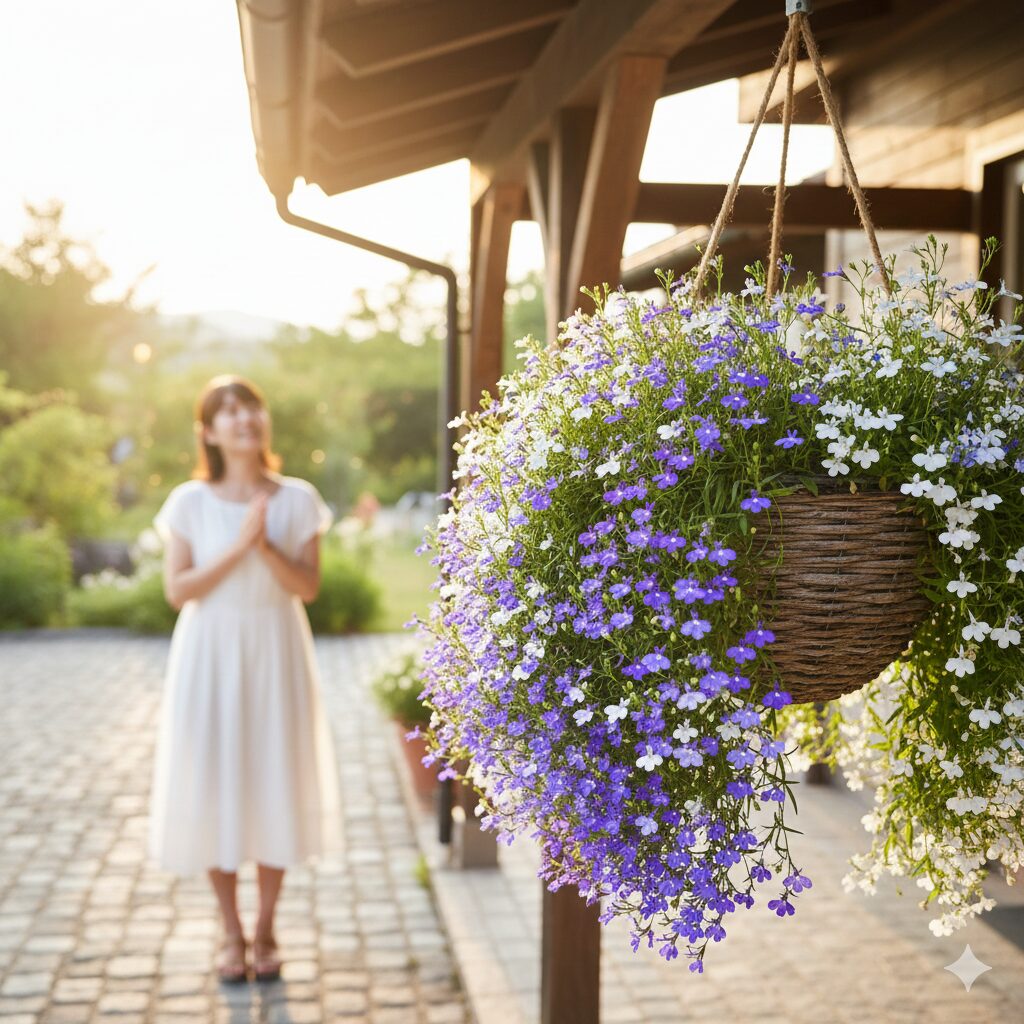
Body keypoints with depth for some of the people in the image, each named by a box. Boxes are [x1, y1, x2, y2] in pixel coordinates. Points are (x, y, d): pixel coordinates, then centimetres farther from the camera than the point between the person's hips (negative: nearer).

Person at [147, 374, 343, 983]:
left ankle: (266, 931, 20)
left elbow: (309, 587, -5)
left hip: (277, 655, 1)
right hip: (211, 656, 0)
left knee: (276, 785, 4)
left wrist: (266, 546, -21)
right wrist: (236, 550, -19)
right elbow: (177, 590, -8)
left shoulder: (298, 498, -1)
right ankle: (232, 933, 19)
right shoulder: (190, 501, -3)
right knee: (214, 787, 3)